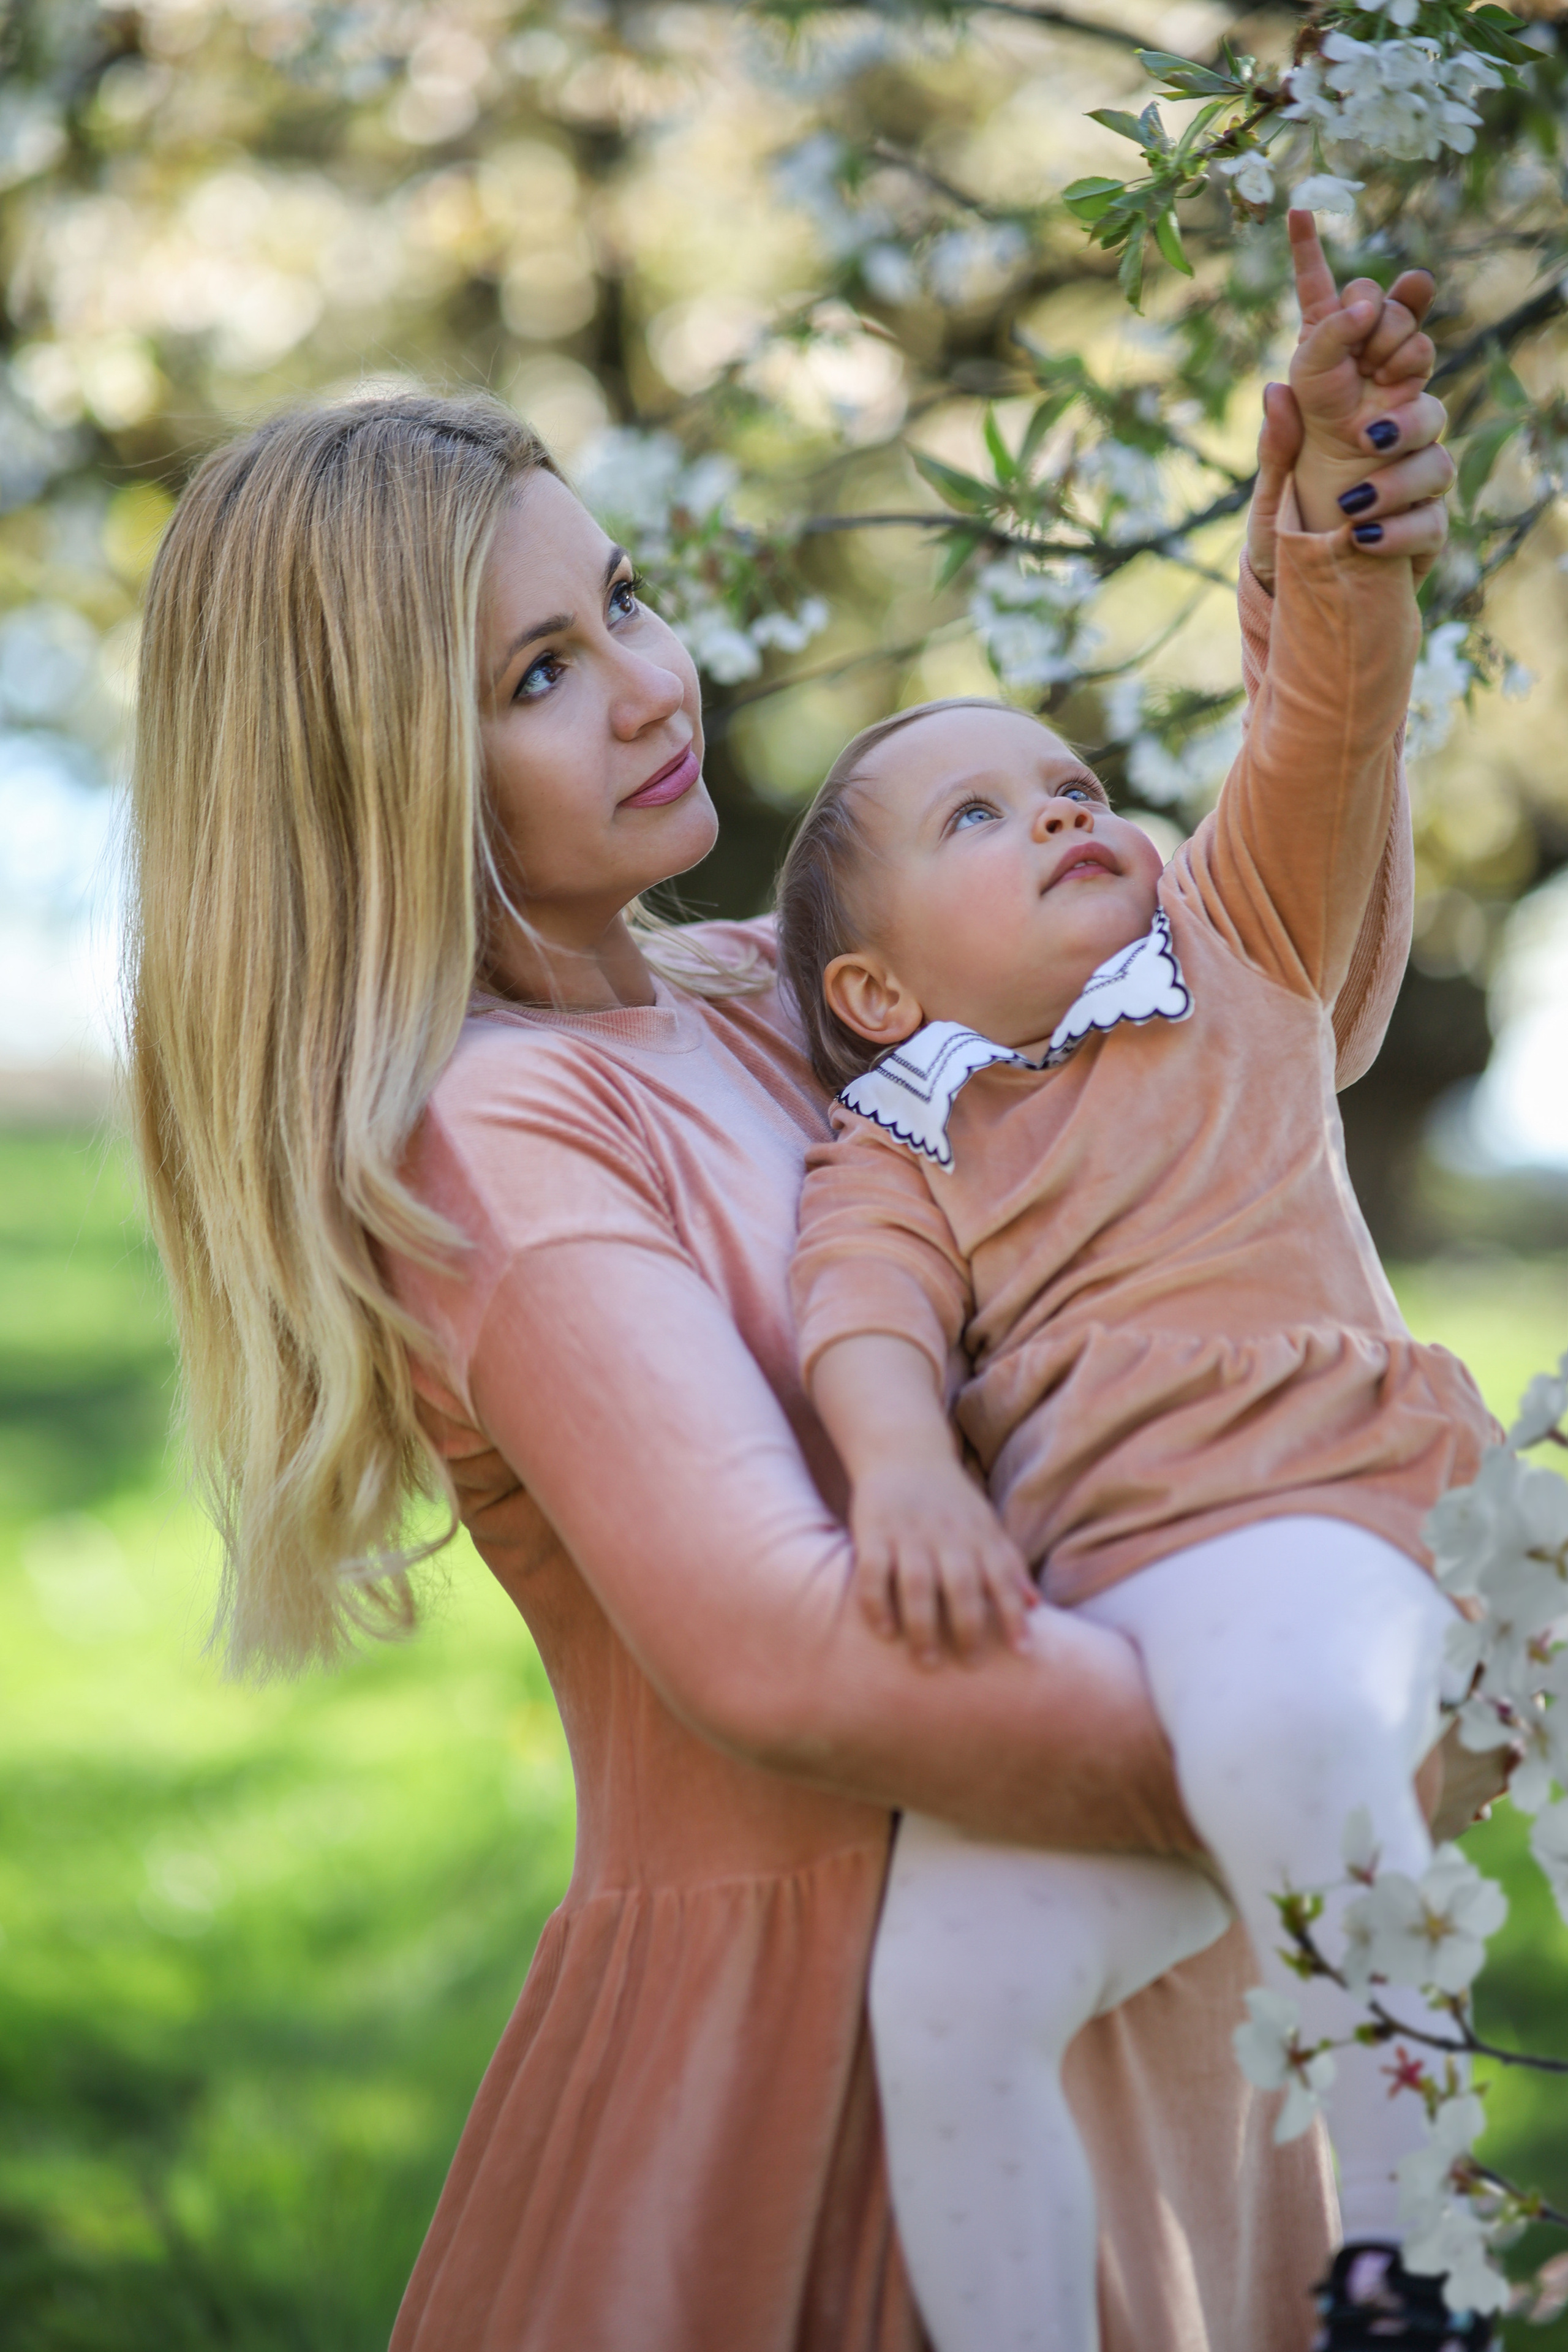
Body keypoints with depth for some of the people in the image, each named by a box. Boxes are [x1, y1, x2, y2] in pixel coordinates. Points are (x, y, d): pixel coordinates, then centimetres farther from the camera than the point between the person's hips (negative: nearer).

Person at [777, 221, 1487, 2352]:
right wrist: (904, 1465, -26)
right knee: (948, 1981, -19)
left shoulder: (1229, 948, 20)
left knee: (1279, 1722, -36)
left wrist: (1343, 470, -9)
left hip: (1302, 1513, -2)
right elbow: (870, 1327, -3)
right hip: (1058, 1604, 2)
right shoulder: (893, 1160, 17)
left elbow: (1325, 714, 8)